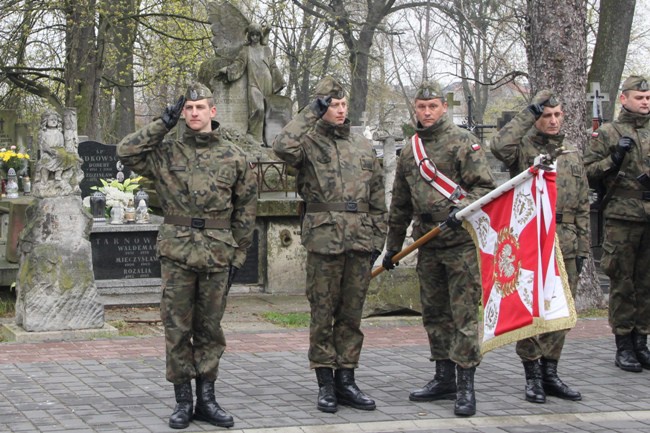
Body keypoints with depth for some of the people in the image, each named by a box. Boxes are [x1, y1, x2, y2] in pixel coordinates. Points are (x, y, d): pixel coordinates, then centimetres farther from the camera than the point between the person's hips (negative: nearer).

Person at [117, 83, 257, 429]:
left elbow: (246, 208, 9)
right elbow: (126, 152, -10)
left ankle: (206, 399, 16)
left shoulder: (233, 156, 6)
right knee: (177, 328, 2)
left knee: (210, 328, 8)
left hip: (217, 254, 1)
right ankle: (183, 400, 11)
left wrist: (238, 254, 5)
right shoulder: (166, 153, 5)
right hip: (176, 253, -1)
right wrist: (164, 123, -8)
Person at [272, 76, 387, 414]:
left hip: (360, 243, 4)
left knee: (351, 314, 8)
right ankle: (325, 384, 8)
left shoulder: (363, 148, 17)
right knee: (323, 313, 1)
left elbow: (377, 200, 18)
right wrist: (311, 114, -13)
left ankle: (345, 380, 16)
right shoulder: (309, 142, 3)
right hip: (324, 240, -4)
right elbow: (283, 146, -22)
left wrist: (378, 239, 11)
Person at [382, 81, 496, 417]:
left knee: (464, 314, -7)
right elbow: (400, 206, 22)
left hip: (461, 242, -6)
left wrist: (462, 208, -24)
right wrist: (392, 246, 24)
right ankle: (444, 379, 21)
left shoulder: (462, 142, -2)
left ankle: (465, 386, -4)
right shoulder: (409, 152, 16)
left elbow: (485, 185, -7)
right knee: (434, 314, 12)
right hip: (427, 245, 7)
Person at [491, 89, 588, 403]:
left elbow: (582, 204, 17)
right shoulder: (523, 148, 0)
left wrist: (582, 248, 11)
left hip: (565, 246, 5)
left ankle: (550, 374, 19)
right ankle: (533, 377, 8)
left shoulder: (572, 153, 15)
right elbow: (499, 146, -26)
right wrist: (529, 113, -17)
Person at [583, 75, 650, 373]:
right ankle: (623, 346, 5)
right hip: (621, 217, -4)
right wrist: (615, 159, -15)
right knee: (622, 282, -1)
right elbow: (588, 173, -1)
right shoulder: (607, 133, 4)